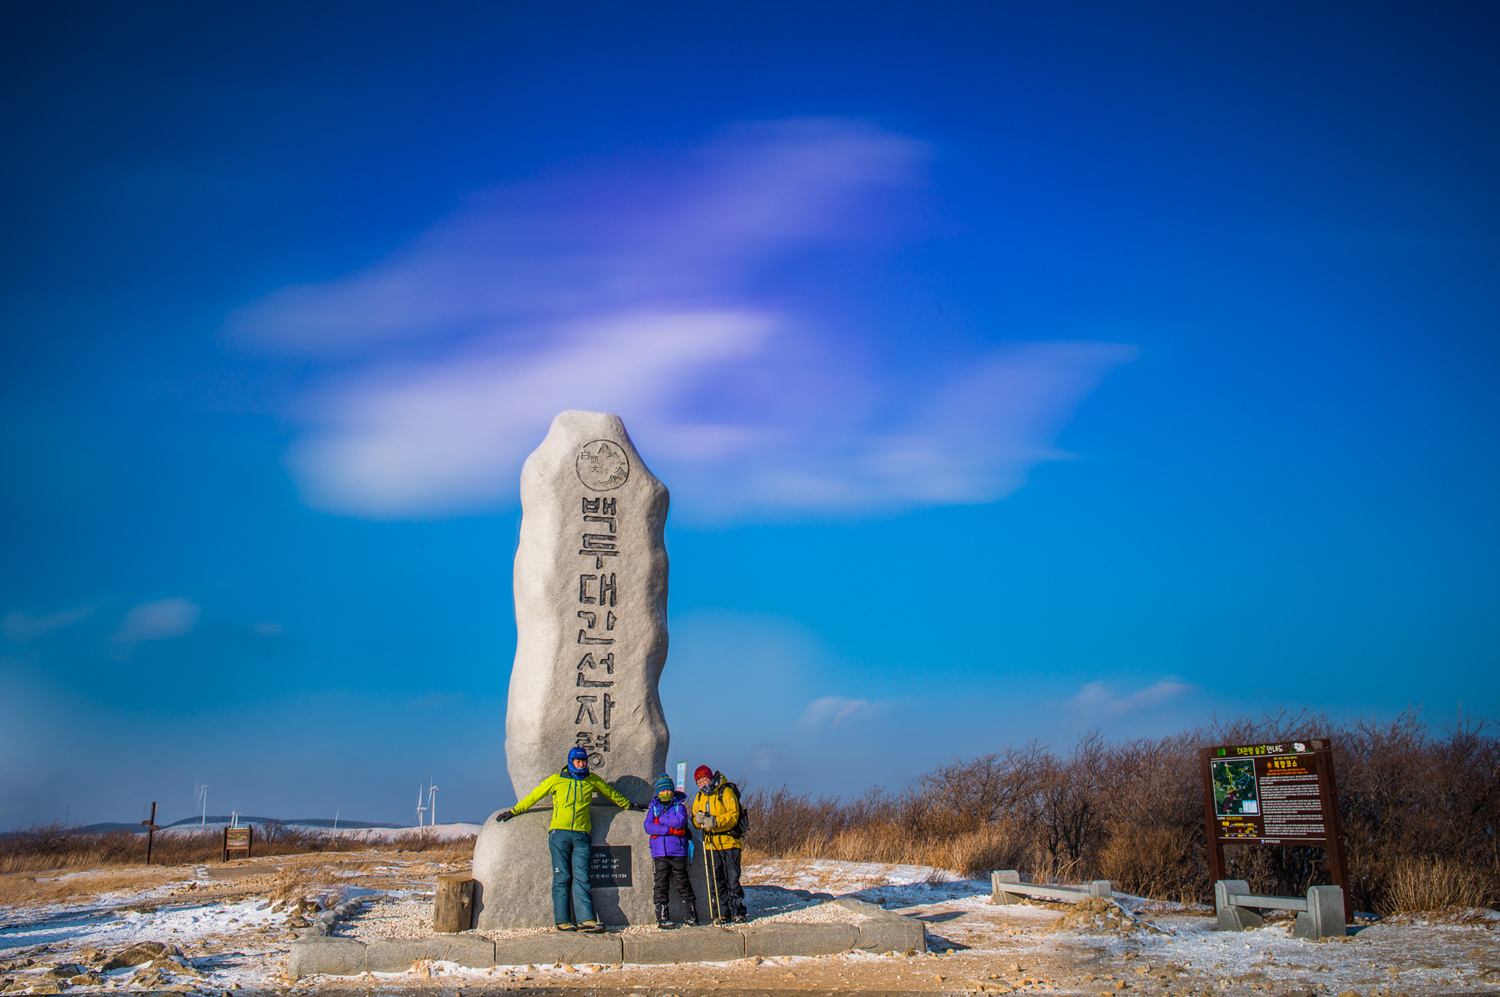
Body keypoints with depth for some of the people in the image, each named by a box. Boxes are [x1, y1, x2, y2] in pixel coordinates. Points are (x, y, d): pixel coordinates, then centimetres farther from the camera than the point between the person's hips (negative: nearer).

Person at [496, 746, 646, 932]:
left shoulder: (592, 780, 13)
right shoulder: (556, 780, 7)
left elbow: (611, 793, 30)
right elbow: (534, 796, 16)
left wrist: (629, 805, 41)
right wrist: (512, 812, 17)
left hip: (581, 836, 1)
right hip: (559, 833, -1)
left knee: (581, 878, -6)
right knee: (561, 878, -4)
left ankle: (585, 919, -12)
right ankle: (562, 920, -1)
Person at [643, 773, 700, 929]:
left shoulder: (679, 806, 8)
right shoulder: (653, 808, 11)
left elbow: (680, 821, -12)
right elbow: (648, 827, -4)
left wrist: (661, 819, -6)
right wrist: (670, 829, -12)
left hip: (678, 851, -1)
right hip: (659, 852, 1)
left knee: (682, 883, 1)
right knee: (660, 885, -1)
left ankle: (691, 915, 10)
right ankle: (662, 917, 4)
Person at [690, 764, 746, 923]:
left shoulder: (726, 792, -4)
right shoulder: (699, 797, 16)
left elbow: (733, 815, -14)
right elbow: (695, 820, 13)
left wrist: (716, 821, -28)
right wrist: (698, 819, -12)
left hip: (729, 842, -5)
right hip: (710, 844, 5)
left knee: (732, 879, -6)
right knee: (716, 881, 5)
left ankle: (737, 912, 1)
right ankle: (721, 913, 11)